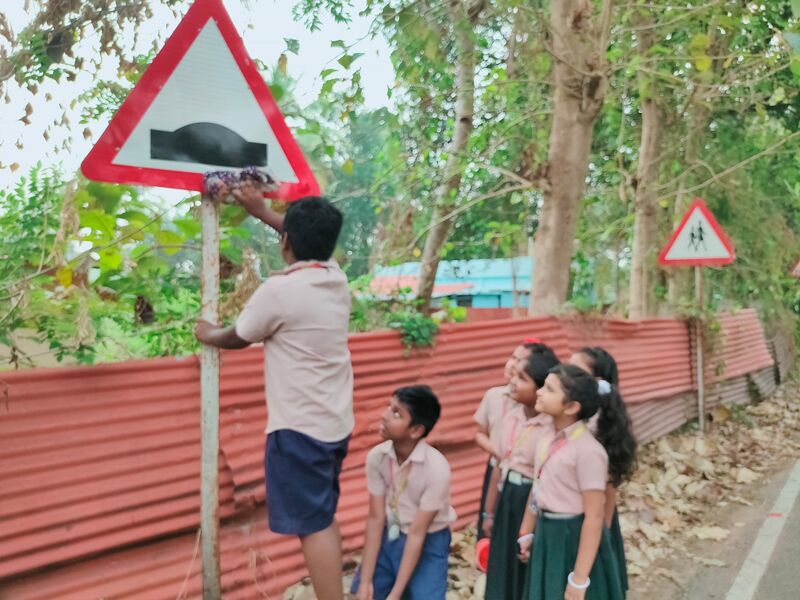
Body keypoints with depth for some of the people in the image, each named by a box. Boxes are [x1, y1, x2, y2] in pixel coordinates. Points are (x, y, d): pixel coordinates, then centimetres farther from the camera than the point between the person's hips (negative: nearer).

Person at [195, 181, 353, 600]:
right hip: (336, 423, 8)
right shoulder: (336, 278, 3)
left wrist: (207, 334, 21)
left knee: (311, 526, -1)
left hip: (299, 427, -8)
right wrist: (261, 211, 31)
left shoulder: (278, 290, -17)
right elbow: (311, 241, 25)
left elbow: (238, 339, 0)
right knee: (324, 517, 20)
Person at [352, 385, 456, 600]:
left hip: (427, 543, -3)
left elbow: (417, 533, -22)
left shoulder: (437, 468, -26)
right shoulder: (376, 456, -15)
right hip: (388, 537, 4)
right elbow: (375, 518, -9)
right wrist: (365, 580, -11)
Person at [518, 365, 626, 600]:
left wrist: (579, 579, -21)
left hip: (575, 540, -8)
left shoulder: (588, 451, -23)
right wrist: (526, 534, 18)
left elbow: (594, 517, -22)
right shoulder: (549, 438, 1)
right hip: (547, 536, 8)